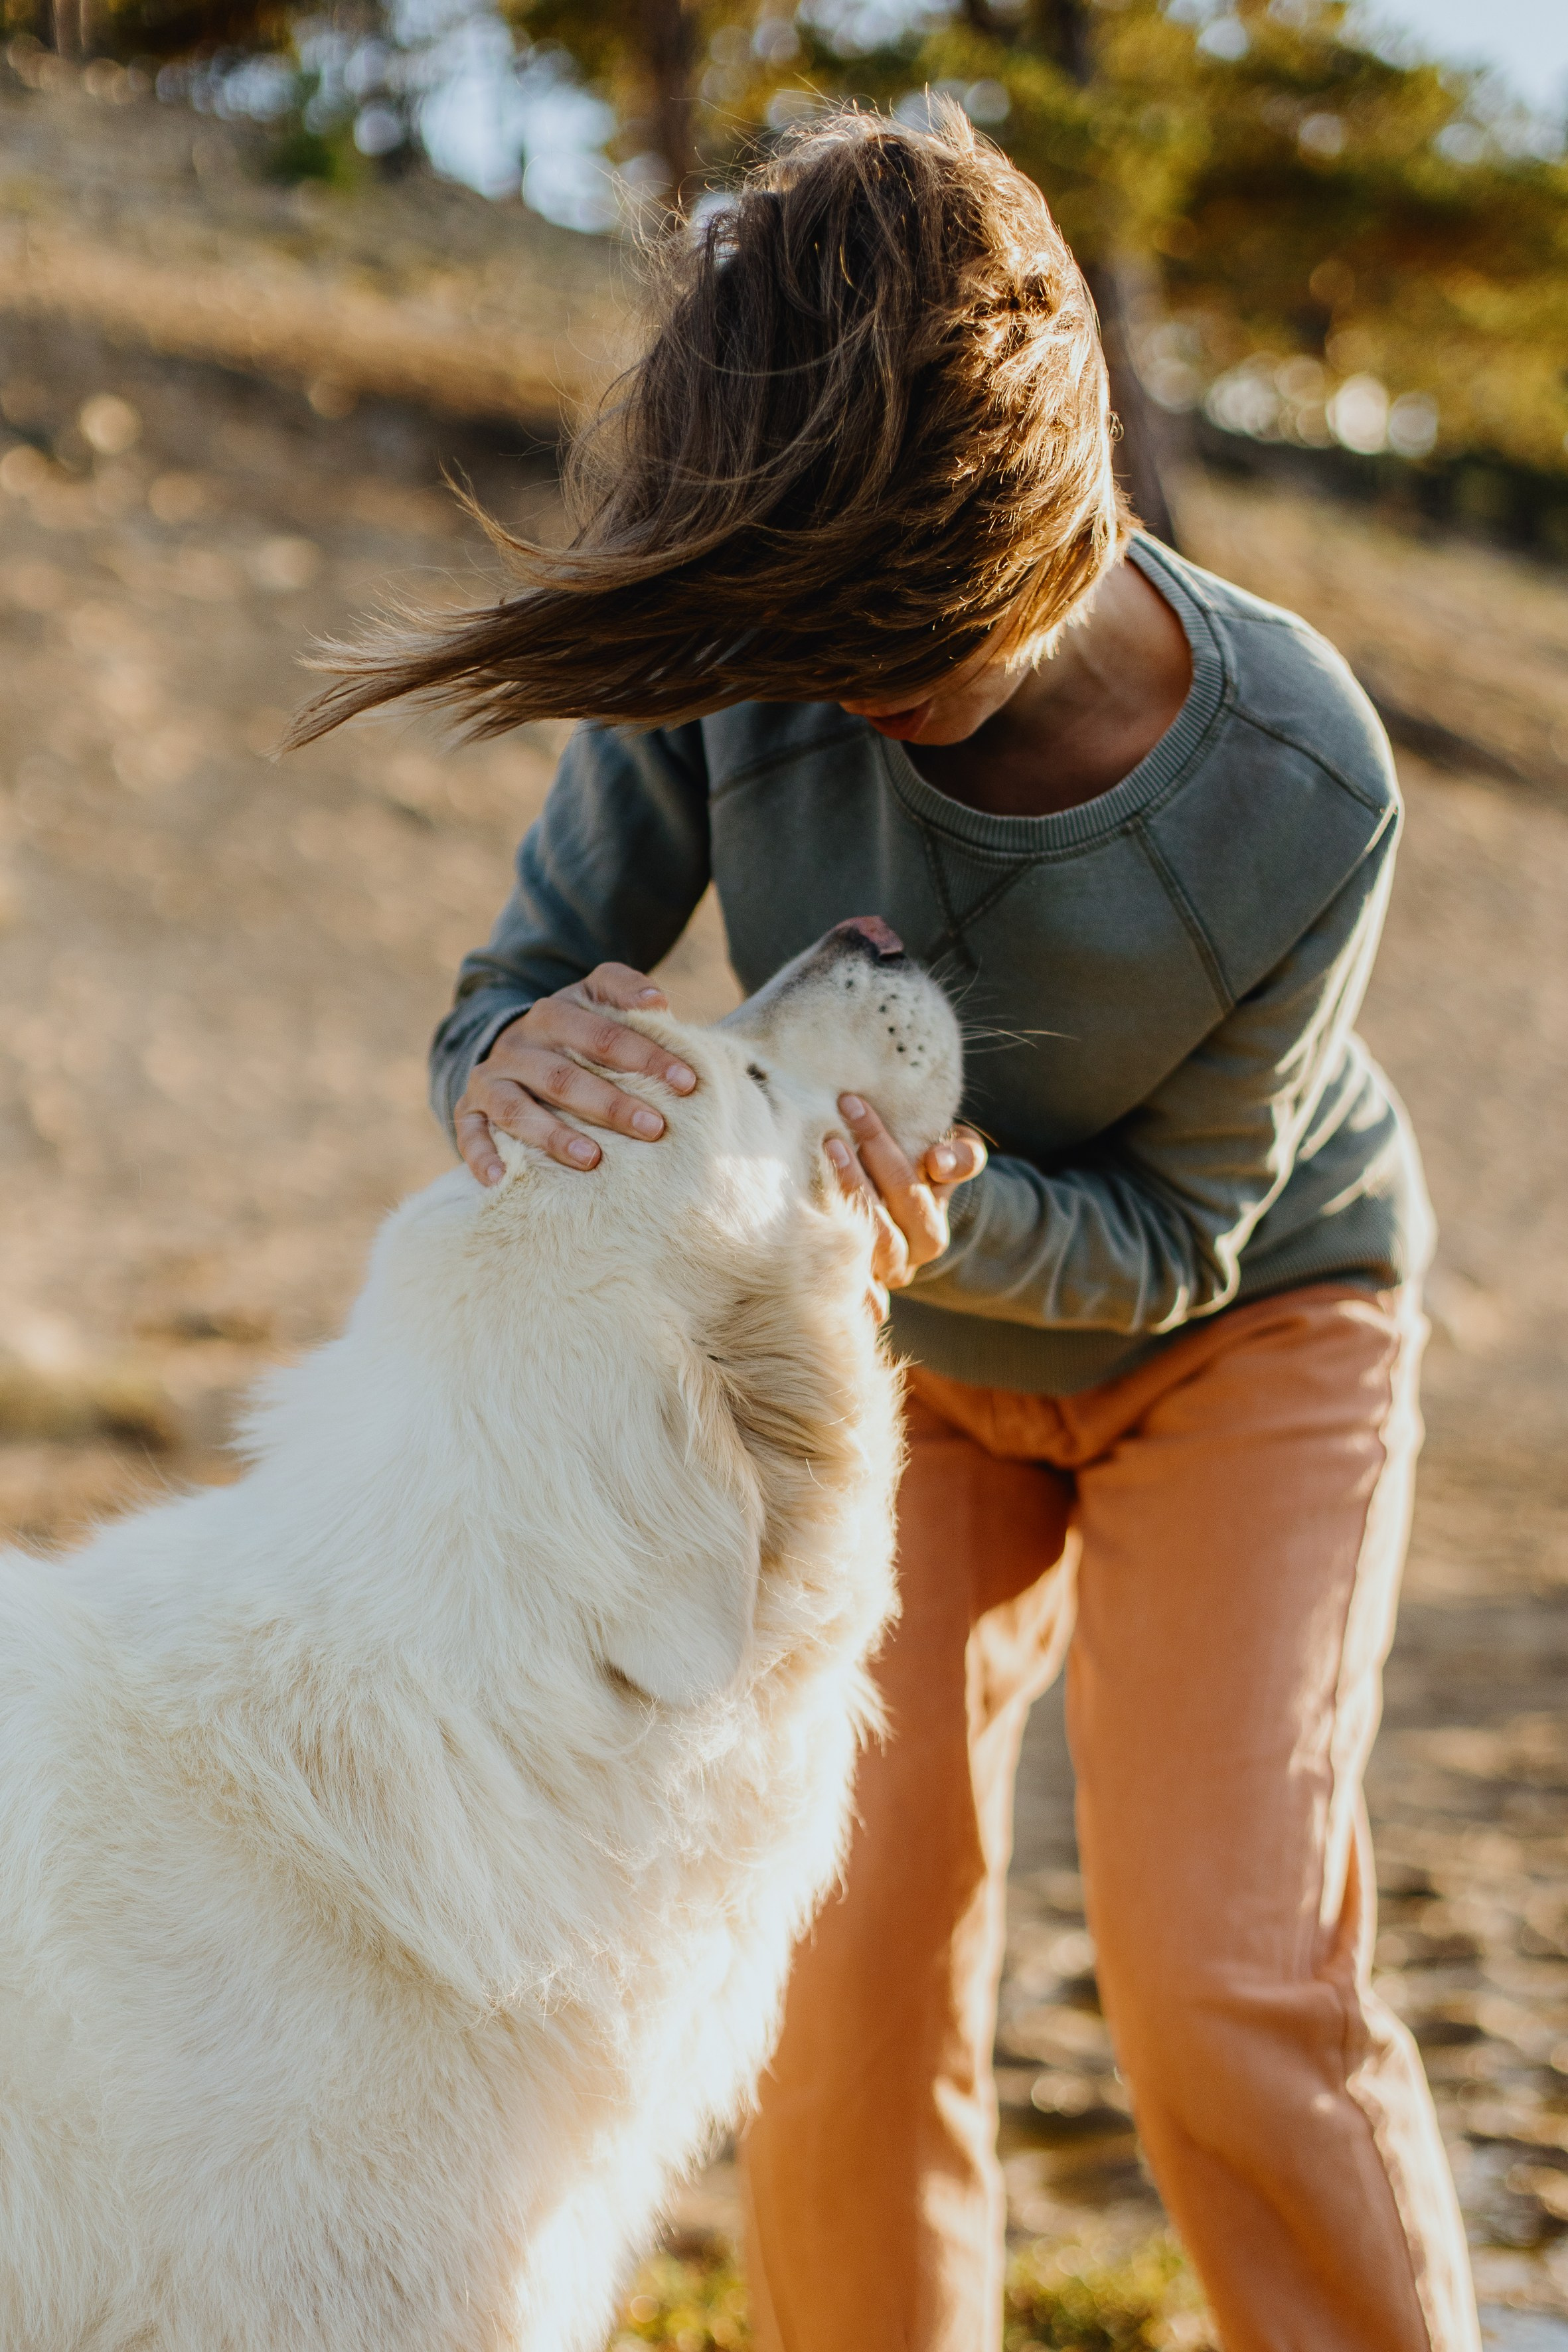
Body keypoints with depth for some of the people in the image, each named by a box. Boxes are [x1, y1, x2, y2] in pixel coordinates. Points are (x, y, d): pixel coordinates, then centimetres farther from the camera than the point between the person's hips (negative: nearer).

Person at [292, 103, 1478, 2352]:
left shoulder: (1293, 795, -33)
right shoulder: (744, 654, -28)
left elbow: (1179, 1230, -20)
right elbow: (528, 972, -18)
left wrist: (956, 1209, -41)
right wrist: (522, 1055, -43)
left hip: (1241, 1330, -2)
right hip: (909, 1348, 3)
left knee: (1232, 1983, -12)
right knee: (849, 1979, -3)